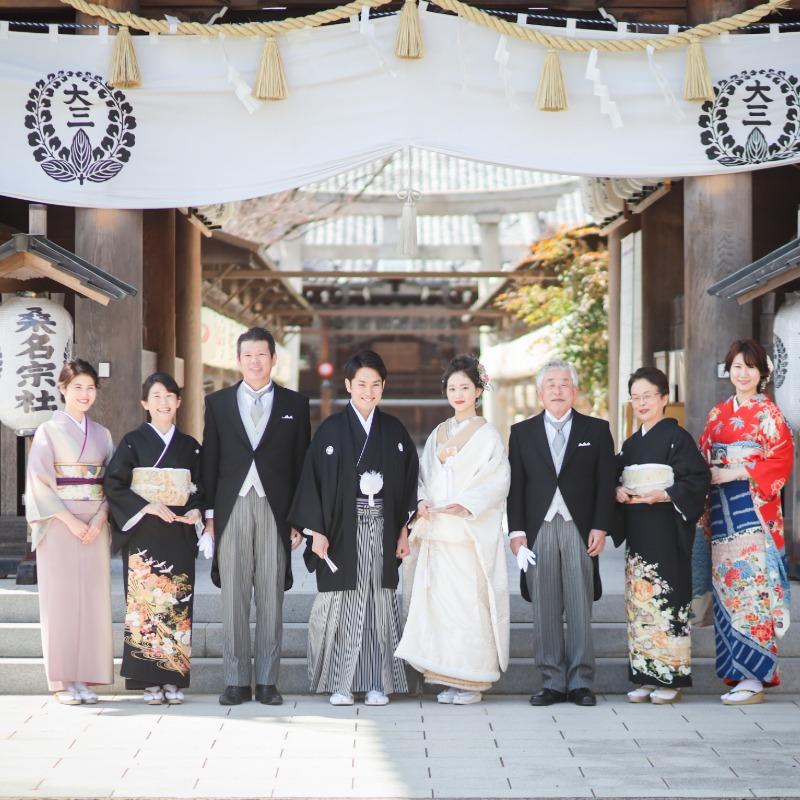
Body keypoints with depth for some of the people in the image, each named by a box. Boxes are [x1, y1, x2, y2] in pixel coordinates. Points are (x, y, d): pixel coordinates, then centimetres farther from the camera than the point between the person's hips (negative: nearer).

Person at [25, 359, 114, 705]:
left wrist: (100, 519, -6)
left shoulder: (102, 435, 13)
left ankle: (85, 677, 5)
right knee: (61, 598, -4)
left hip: (95, 526, 4)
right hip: (59, 525, -4)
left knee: (93, 598, 0)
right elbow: (39, 482, -6)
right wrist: (70, 520, -14)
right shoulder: (49, 431, 0)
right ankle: (62, 680, 0)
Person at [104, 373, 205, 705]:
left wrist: (196, 510, -5)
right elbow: (113, 485, -4)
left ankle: (173, 679, 6)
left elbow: (201, 488, 15)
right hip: (143, 535, -3)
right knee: (145, 602, -5)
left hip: (179, 535, 3)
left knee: (178, 604, 0)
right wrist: (147, 506, -14)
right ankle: (150, 681, -1)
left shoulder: (190, 446, 11)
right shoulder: (133, 442, 2)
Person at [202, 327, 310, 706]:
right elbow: (210, 461, 9)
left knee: (271, 598, 2)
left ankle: (267, 681, 7)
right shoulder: (218, 402, 10)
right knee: (233, 598, 1)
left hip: (275, 509, -1)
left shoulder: (295, 404, 8)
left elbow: (301, 463, 7)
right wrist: (209, 513, 2)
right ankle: (236, 681, 6)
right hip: (232, 508, 1)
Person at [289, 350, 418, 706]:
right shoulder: (331, 430, 1)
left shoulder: (394, 430, 9)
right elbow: (313, 479, -2)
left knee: (380, 602, 2)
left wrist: (403, 530, 3)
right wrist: (316, 531, -9)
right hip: (342, 529, -2)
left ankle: (378, 683, 8)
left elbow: (408, 479, 10)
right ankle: (340, 683, 5)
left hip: (381, 530, 2)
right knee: (342, 603, -2)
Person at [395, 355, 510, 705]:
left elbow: (497, 482, -6)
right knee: (439, 600, 1)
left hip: (472, 532, -5)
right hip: (437, 531, 5)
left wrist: (466, 505, -20)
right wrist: (422, 502, -3)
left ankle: (472, 681, -2)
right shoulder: (438, 434, 16)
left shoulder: (487, 434, 0)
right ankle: (449, 678, 8)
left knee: (470, 602, -7)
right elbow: (425, 476, 17)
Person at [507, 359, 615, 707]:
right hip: (538, 530, 1)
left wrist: (600, 527, -5)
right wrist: (516, 530, -1)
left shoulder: (596, 430, 7)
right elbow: (515, 485, 7)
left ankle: (580, 682, 5)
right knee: (545, 611, 2)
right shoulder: (522, 432, 10)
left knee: (580, 609, -1)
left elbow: (605, 482, 4)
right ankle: (552, 682, 8)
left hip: (580, 530, -1)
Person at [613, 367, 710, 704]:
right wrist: (618, 493, -2)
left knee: (667, 598, -8)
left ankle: (671, 678, -3)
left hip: (667, 531, -7)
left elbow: (698, 479, -11)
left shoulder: (677, 437, -4)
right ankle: (645, 677, 9)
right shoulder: (631, 444, 16)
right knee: (639, 600, 5)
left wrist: (662, 495, -20)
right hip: (637, 532, 7)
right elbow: (615, 478, 20)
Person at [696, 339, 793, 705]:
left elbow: (781, 461, -8)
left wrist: (735, 473, -14)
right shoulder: (718, 413, 16)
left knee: (752, 586, -10)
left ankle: (755, 677, -9)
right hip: (721, 510, 6)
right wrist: (707, 476, 1)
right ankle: (736, 671, 9)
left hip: (754, 510, -6)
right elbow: (703, 458, 19)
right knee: (726, 588, 4)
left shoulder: (768, 413, -1)